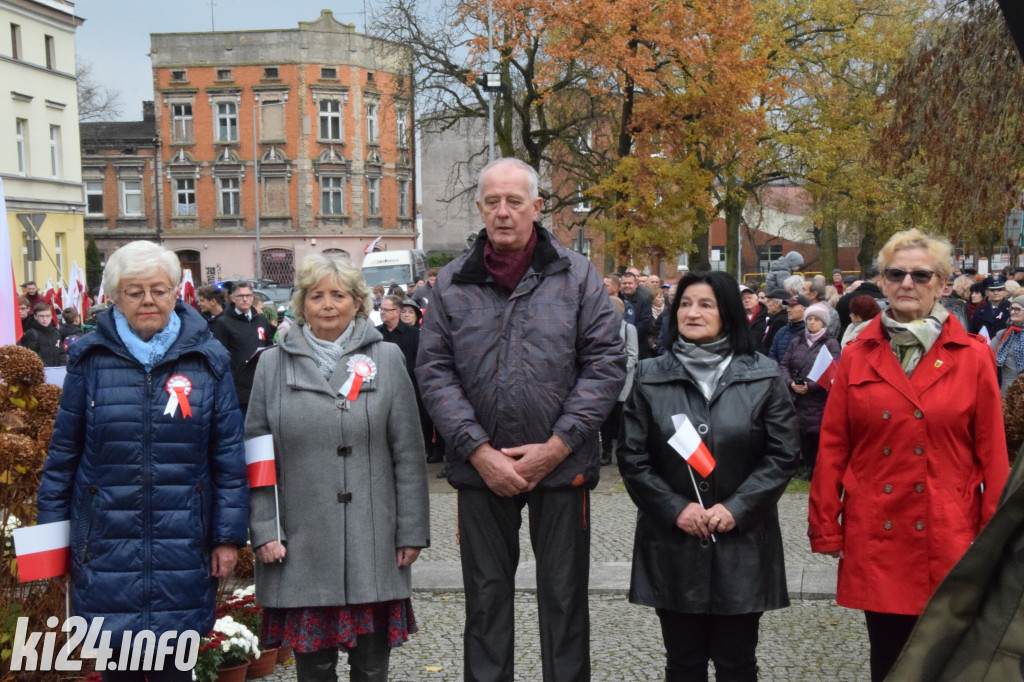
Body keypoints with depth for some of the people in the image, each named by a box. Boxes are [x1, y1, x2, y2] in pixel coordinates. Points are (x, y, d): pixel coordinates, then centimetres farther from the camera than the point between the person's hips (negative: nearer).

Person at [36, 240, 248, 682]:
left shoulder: (207, 359, 0)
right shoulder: (90, 358, 1)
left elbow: (229, 456, 1)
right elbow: (63, 452, 5)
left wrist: (228, 536, -1)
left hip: (182, 545, 0)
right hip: (107, 544, 0)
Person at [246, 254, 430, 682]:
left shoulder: (386, 359, 6)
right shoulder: (273, 365, 6)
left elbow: (408, 453, 4)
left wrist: (412, 531, 1)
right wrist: (263, 530, -2)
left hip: (372, 543, 0)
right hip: (301, 546, 0)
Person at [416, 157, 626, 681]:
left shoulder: (577, 276, -1)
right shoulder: (452, 283, 3)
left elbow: (606, 363, -5)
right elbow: (434, 372, -1)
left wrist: (556, 447, -11)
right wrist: (480, 451, -10)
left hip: (560, 464, -1)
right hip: (481, 469, 1)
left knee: (564, 597, 9)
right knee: (486, 595, 13)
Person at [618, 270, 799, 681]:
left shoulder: (763, 377, 1)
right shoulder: (650, 378, 3)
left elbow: (783, 455, -2)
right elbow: (632, 457, 1)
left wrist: (736, 508, -12)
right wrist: (675, 508, -11)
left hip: (741, 544, -1)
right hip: (672, 544, 1)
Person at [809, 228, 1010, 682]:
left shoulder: (973, 357, 0)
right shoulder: (857, 357, 3)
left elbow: (992, 454, 1)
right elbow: (832, 448, 4)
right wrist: (826, 528, 2)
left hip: (949, 539, -1)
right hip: (875, 538, 1)